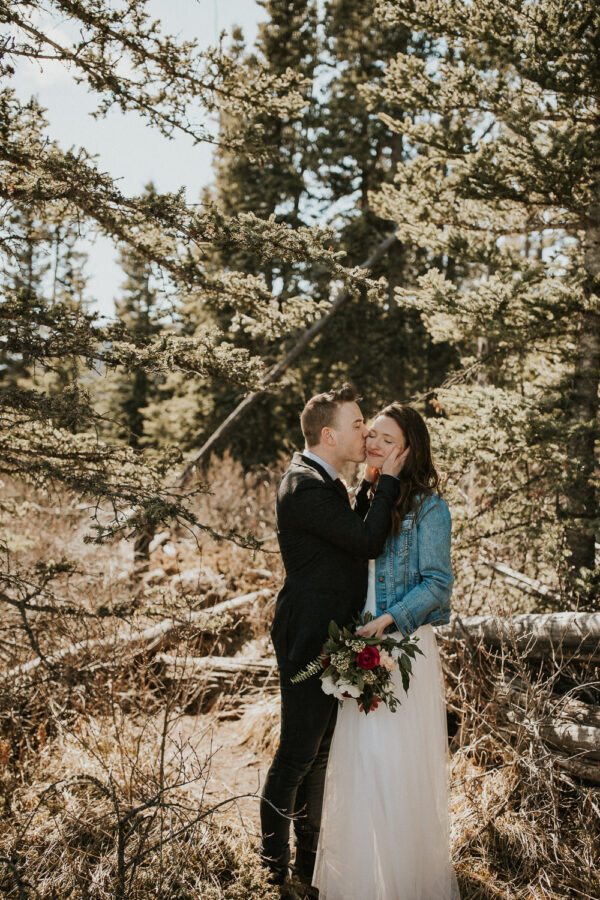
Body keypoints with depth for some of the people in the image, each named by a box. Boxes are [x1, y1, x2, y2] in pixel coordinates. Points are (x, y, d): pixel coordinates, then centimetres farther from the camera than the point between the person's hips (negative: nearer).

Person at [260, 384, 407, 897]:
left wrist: (371, 486, 4)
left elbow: (352, 536, 14)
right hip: (311, 642, -11)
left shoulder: (322, 480, 12)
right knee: (297, 754, 1)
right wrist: (387, 480, -14)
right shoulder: (305, 487, -21)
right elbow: (368, 542, -23)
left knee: (320, 752, 19)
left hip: (330, 639, 11)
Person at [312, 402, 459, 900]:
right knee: (357, 762, 9)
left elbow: (437, 584, -10)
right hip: (358, 647, 5)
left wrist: (387, 621, -19)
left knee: (401, 763, 0)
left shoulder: (428, 507, -7)